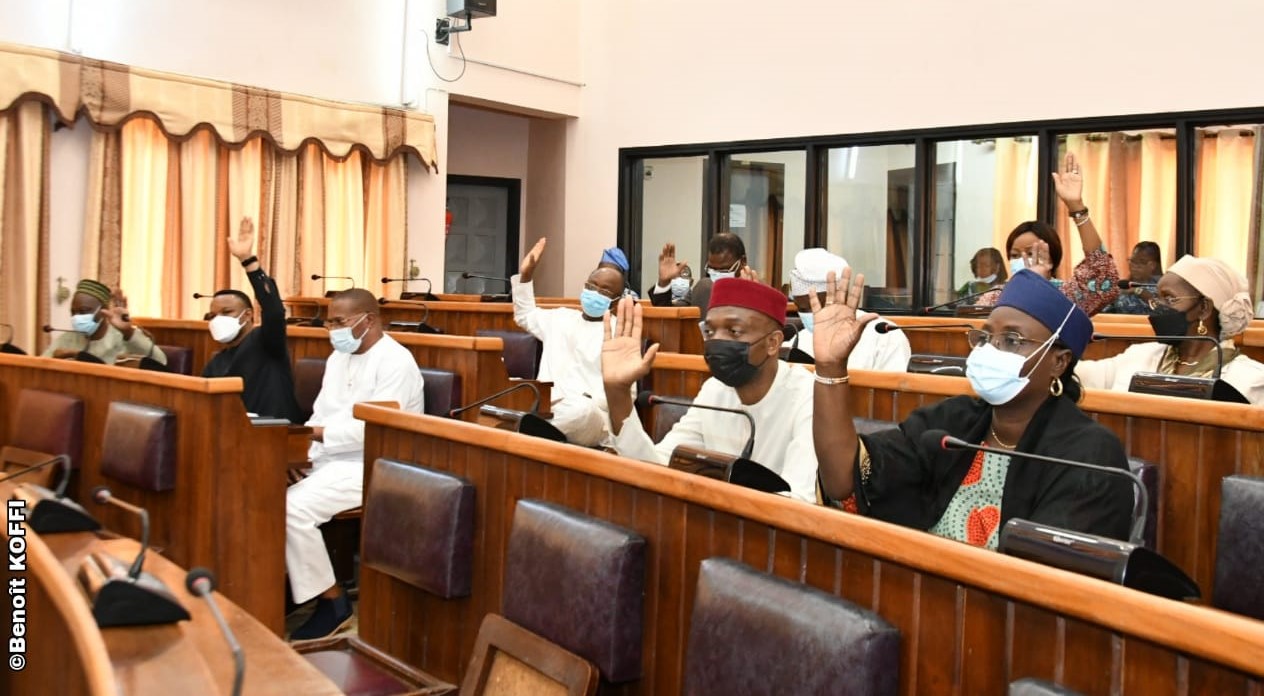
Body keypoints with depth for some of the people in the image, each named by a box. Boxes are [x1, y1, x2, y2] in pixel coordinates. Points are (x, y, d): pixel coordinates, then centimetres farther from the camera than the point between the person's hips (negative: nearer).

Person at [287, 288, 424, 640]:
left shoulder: (395, 361, -13)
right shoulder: (338, 358, 15)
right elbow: (320, 417, 13)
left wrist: (319, 433, -20)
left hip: (371, 468, -9)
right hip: (330, 461, 9)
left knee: (293, 507, -25)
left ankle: (333, 602, -10)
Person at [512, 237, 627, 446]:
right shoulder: (561, 317, 21)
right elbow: (525, 316, 41)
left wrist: (586, 405, -21)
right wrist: (525, 275, 29)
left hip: (589, 419, -5)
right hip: (546, 409, 6)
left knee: (581, 409, -42)